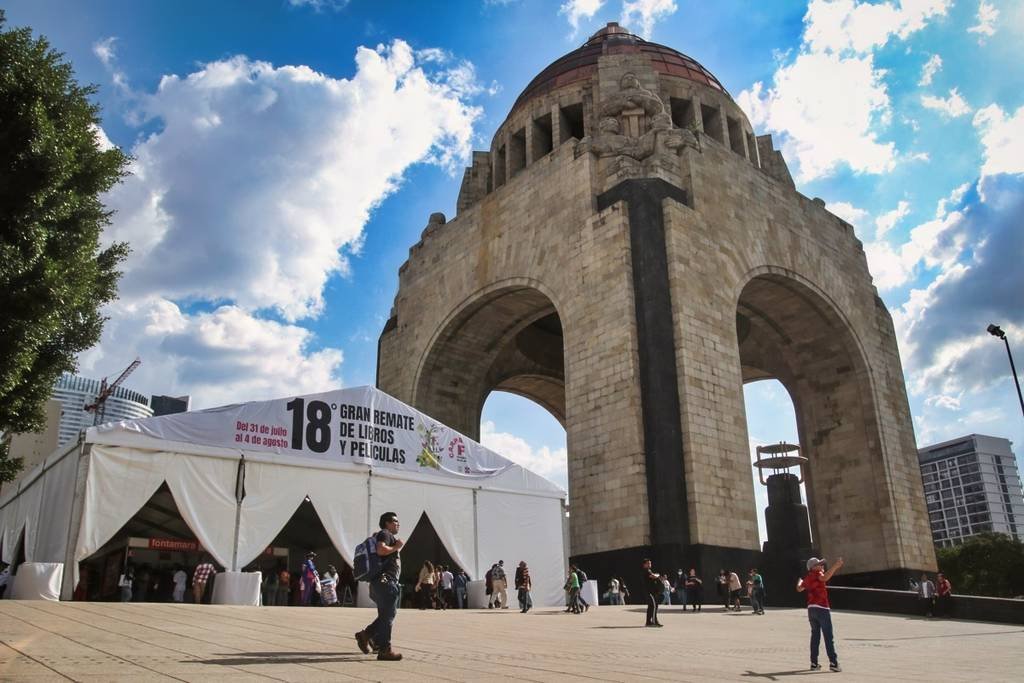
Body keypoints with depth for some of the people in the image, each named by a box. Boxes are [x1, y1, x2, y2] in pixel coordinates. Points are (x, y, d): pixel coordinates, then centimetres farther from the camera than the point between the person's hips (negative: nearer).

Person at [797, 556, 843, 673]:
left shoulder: (807, 578, 16)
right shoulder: (817, 574, -5)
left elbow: (799, 589, 34)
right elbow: (824, 578, -31)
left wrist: (800, 581, 56)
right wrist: (835, 566, -38)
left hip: (811, 608, 7)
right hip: (822, 608, -7)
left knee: (815, 636, 13)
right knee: (828, 637, -8)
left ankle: (814, 663, 14)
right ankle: (833, 663, -13)